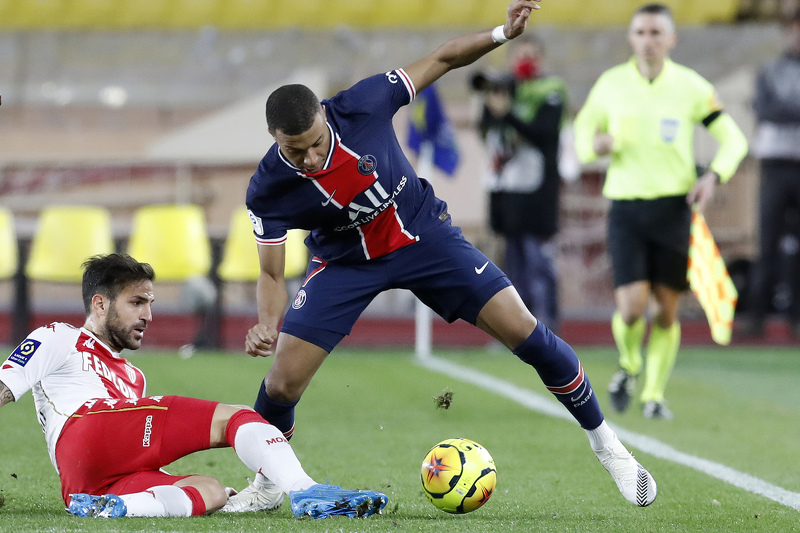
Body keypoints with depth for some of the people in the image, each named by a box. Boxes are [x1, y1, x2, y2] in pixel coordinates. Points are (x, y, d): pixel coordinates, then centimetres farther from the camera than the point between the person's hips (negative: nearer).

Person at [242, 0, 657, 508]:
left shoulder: (361, 105, -28)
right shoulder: (268, 190, -25)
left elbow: (443, 59, -13)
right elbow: (272, 274, -14)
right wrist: (266, 326, -35)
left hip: (422, 233, 0)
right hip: (346, 261, 0)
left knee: (526, 333, -9)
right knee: (283, 380, -13)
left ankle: (606, 442, 11)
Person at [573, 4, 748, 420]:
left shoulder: (690, 87, -2)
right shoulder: (610, 84, 1)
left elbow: (733, 139, 5)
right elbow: (583, 127, 16)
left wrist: (713, 176, -13)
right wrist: (594, 144, -8)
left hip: (674, 207, 0)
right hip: (625, 208, 0)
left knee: (667, 309, 2)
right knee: (631, 307, -12)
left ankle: (654, 394, 19)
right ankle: (629, 366, 20)